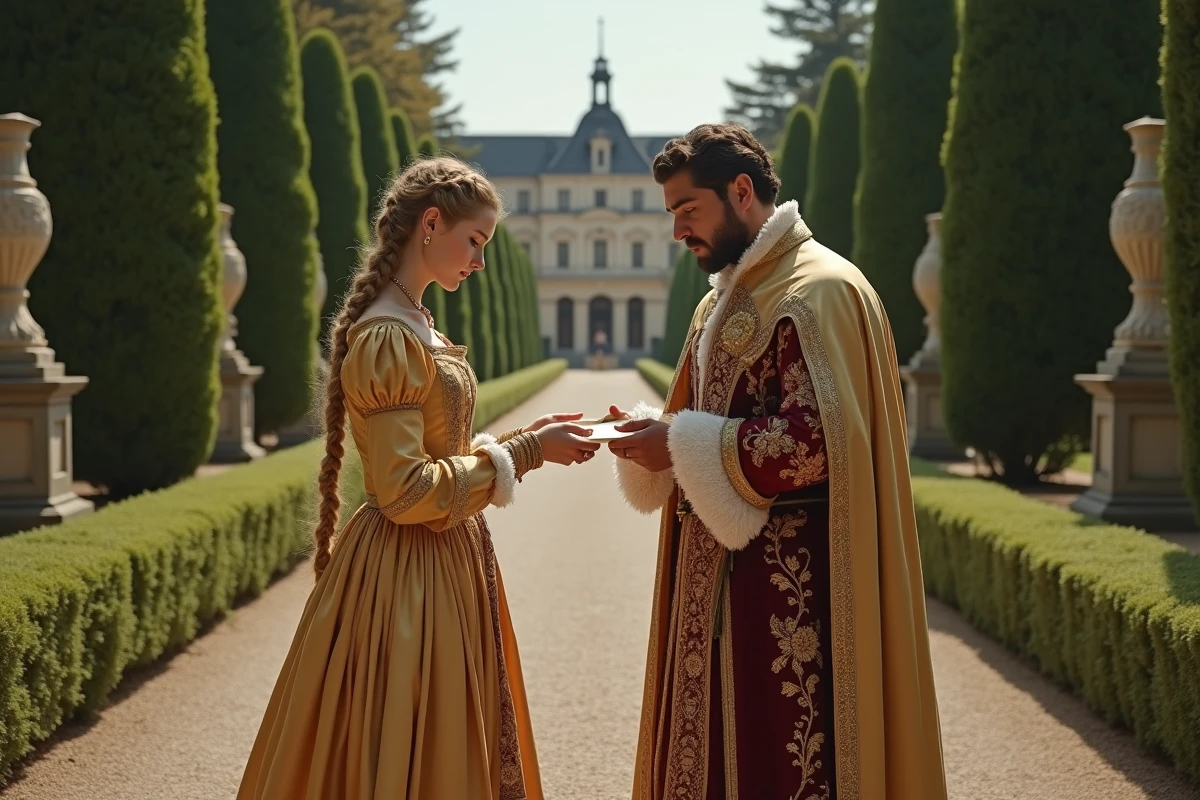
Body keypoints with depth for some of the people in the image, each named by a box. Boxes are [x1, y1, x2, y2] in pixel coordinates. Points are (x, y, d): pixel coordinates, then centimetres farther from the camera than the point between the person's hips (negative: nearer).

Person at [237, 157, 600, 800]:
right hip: (406, 577, -10)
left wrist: (524, 440, 7)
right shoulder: (388, 338, -18)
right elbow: (405, 490, -22)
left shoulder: (415, 328, 12)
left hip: (443, 568, 10)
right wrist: (524, 453, -16)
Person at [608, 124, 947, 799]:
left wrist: (682, 444, -16)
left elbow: (818, 438, -22)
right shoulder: (726, 299, 18)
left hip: (793, 584, -9)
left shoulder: (819, 290, -12)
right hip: (721, 575, 9)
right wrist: (654, 438, 1)